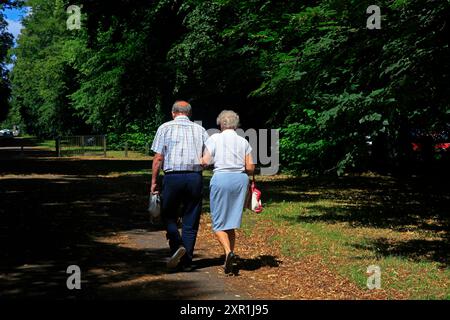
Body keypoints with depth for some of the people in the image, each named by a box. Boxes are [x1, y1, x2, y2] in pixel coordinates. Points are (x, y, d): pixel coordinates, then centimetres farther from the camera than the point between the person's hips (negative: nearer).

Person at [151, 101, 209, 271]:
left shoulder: (165, 128, 5)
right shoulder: (200, 129, 12)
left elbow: (158, 158, -1)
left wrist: (154, 181, 4)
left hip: (172, 177, -2)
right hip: (195, 177, 2)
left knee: (169, 215, 14)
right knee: (190, 220, 9)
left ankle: (177, 246, -9)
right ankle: (186, 260, 11)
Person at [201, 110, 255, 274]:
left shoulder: (215, 138, -1)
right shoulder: (243, 142, 8)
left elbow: (205, 162, -8)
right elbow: (250, 168, 4)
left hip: (221, 178, -4)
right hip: (240, 180, 4)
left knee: (218, 223, 5)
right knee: (232, 222, 14)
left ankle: (228, 251, -20)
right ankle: (229, 263, 15)